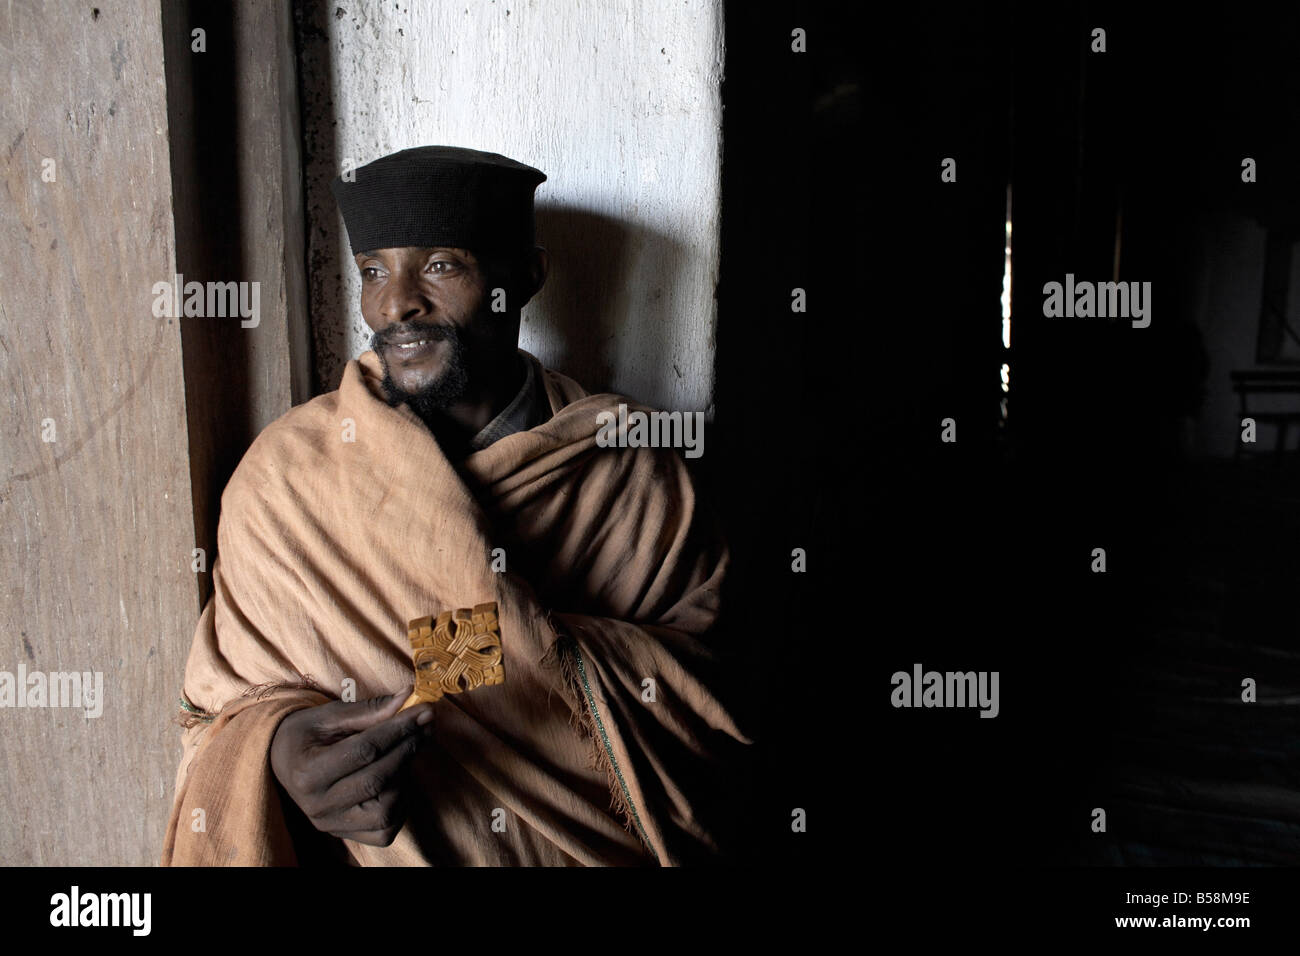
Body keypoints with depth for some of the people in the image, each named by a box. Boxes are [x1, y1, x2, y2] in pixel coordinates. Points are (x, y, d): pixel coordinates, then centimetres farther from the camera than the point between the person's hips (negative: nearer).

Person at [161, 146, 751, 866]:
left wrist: (550, 659, -20)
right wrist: (274, 749, -22)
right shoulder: (285, 473, -4)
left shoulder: (631, 468, -5)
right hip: (365, 856, 1)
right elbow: (229, 707, -1)